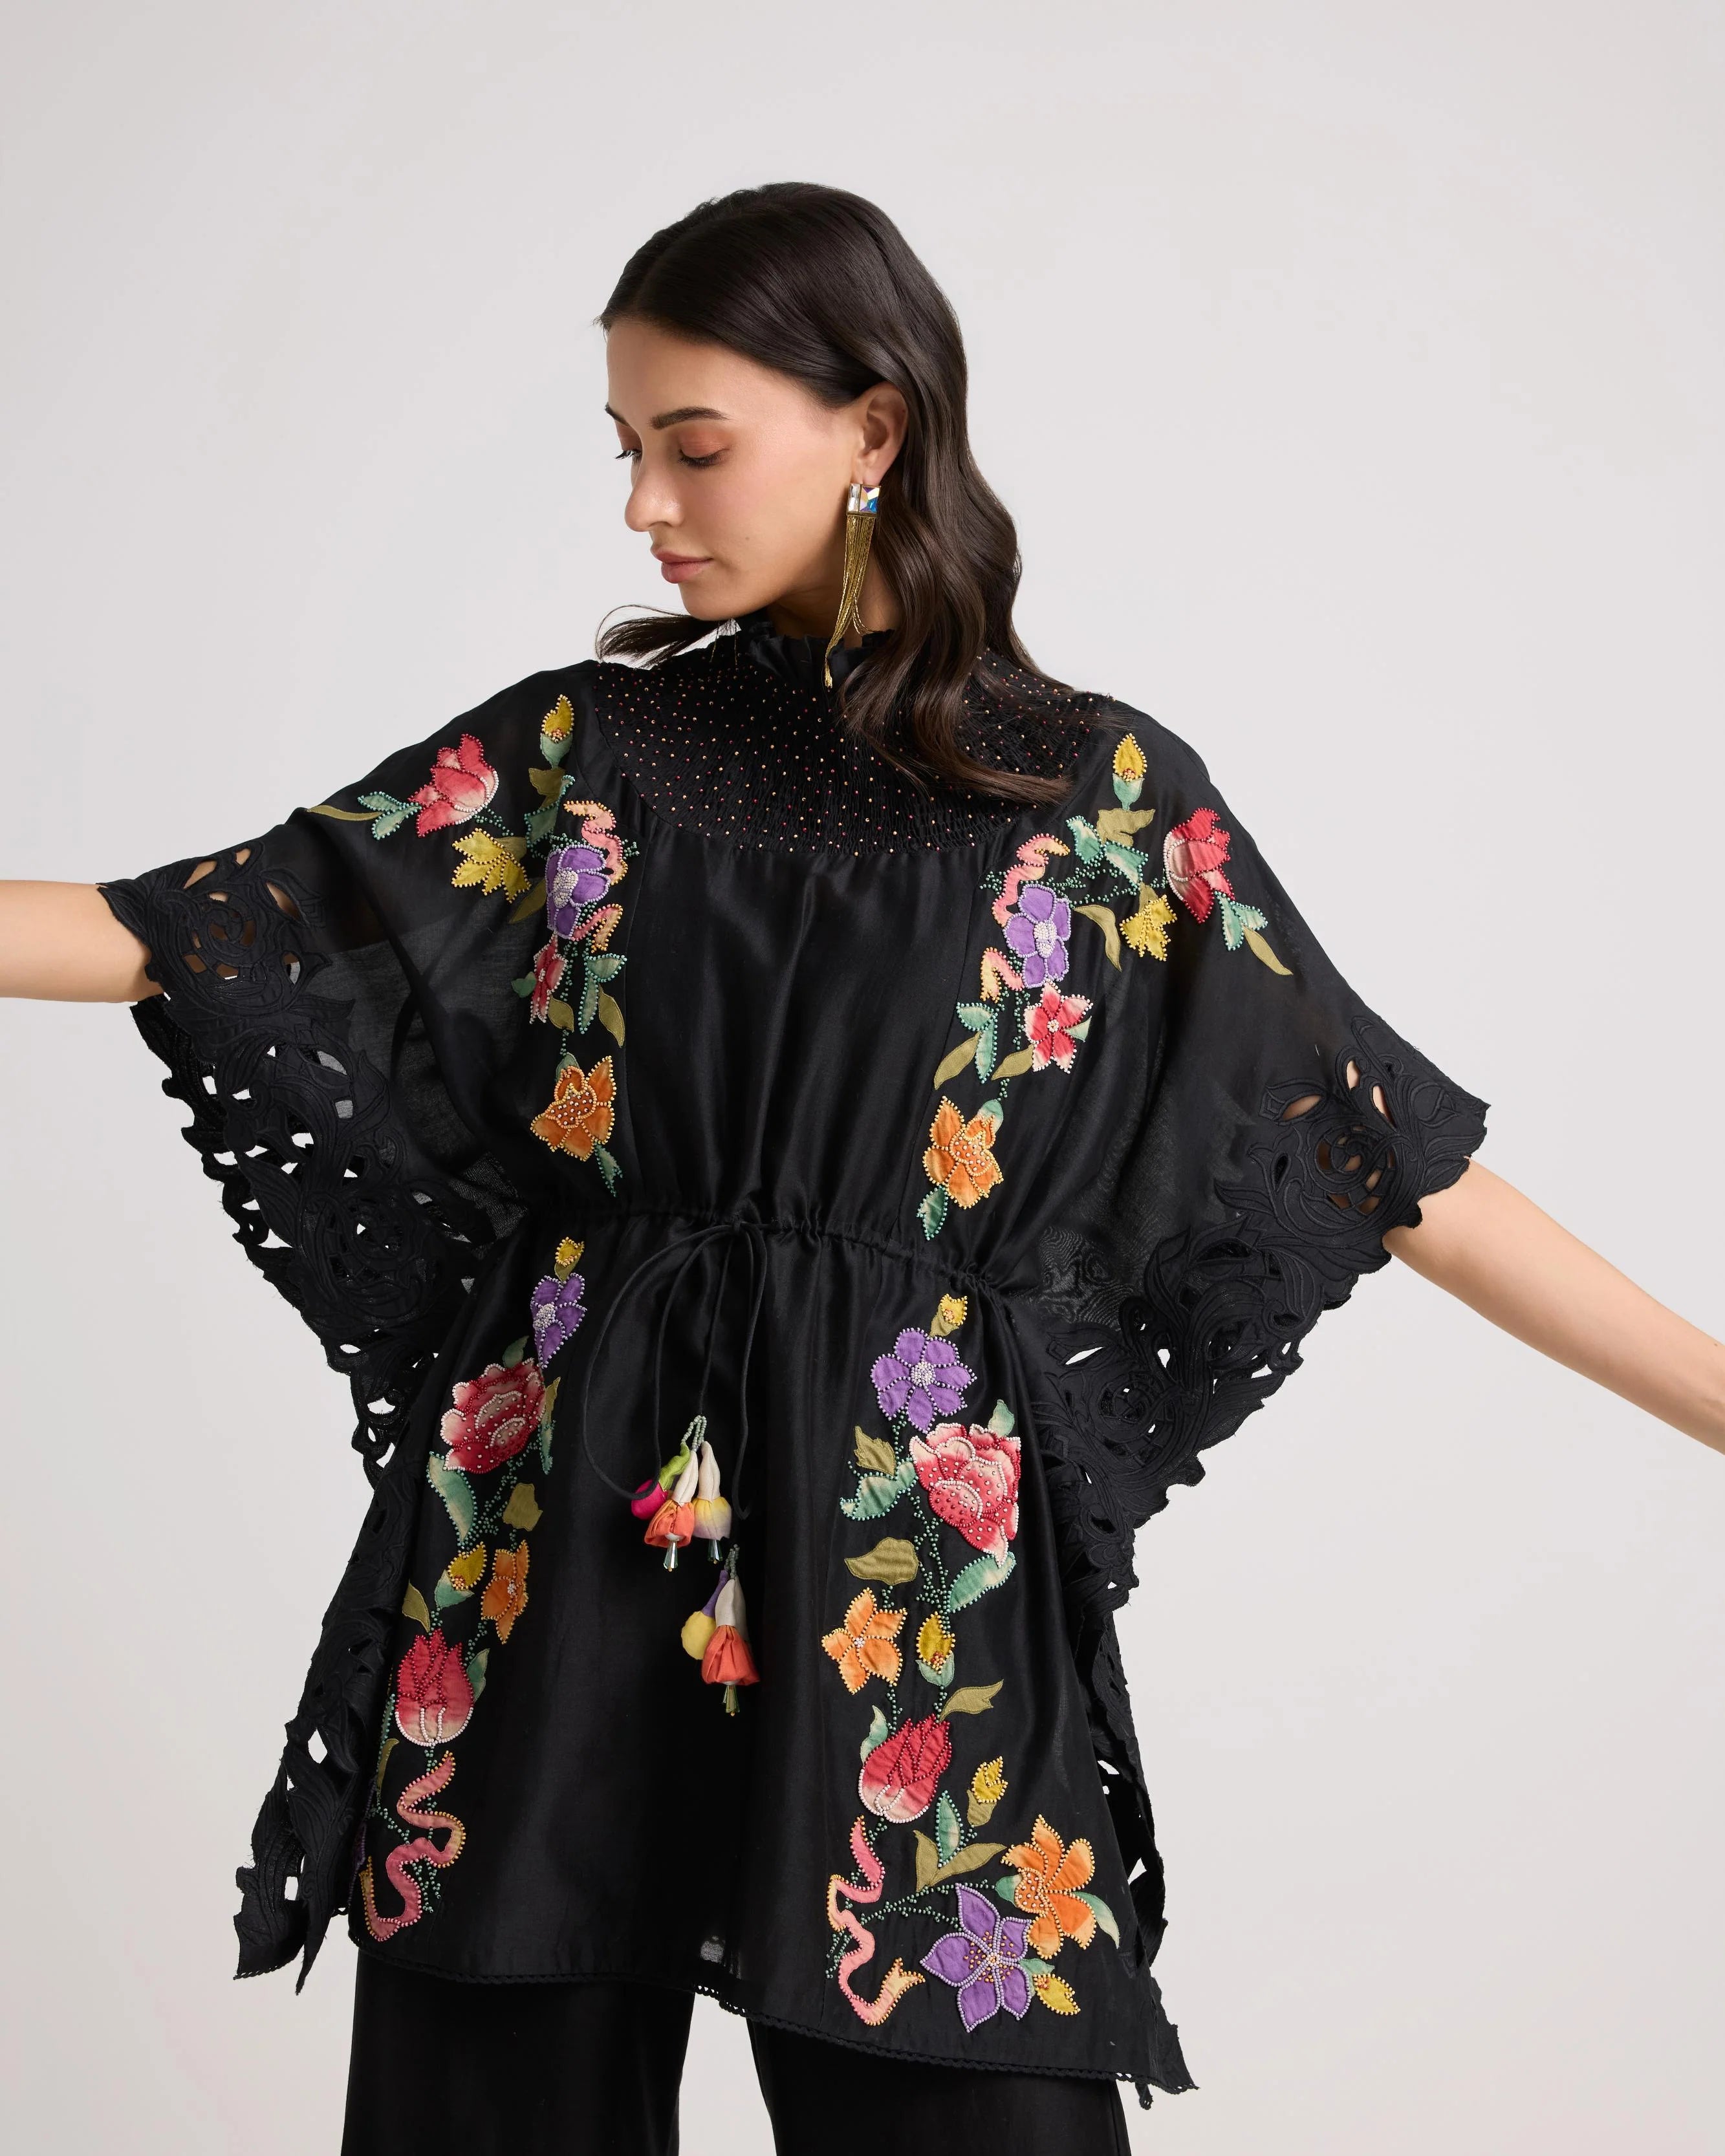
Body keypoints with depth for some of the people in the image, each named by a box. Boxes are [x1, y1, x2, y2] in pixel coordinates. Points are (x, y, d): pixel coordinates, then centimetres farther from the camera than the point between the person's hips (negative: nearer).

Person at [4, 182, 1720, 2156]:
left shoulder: (1101, 796, 2)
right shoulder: (579, 748, 7)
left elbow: (1381, 1144, 2)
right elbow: (199, 934, 5)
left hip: (911, 1560, -2)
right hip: (557, 1537, 2)